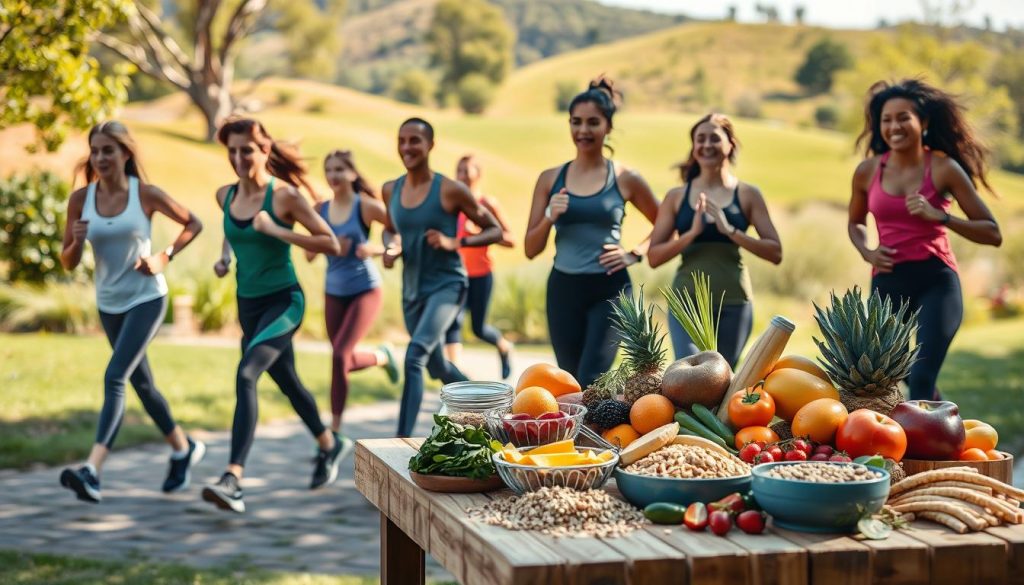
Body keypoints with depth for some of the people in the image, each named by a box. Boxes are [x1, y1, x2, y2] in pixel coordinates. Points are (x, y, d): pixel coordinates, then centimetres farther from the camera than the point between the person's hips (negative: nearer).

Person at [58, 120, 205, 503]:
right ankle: (184, 449, 38)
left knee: (115, 378, -19)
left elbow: (193, 224, 3)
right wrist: (76, 241, -21)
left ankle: (92, 471, -26)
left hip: (146, 299, -5)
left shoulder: (146, 194, -11)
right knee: (141, 384, 17)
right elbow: (68, 263, 1)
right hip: (108, 304, 5)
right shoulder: (81, 199, -4)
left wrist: (165, 257, -10)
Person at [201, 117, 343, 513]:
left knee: (246, 374, -26)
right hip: (248, 303, 7)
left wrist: (276, 231, -22)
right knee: (286, 381, 21)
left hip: (283, 301, -7)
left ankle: (233, 479, -30)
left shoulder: (285, 196, -14)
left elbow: (332, 244, -15)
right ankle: (328, 446, 46)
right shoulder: (226, 196, 3)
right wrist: (225, 256, 5)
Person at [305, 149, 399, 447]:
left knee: (340, 355, -16)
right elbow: (310, 252, 4)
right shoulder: (320, 209, 2)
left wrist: (375, 249, -24)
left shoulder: (366, 206, -10)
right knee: (346, 359, 12)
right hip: (334, 292, 5)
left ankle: (335, 433, -6)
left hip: (365, 290, -5)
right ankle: (382, 357, 48)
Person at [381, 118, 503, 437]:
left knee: (415, 355, -25)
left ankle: (402, 440, -24)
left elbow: (495, 231, -5)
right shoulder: (391, 190, 3)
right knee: (438, 367, 20)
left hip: (446, 285, -6)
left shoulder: (450, 190, -12)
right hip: (412, 289, 6)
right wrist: (390, 247, -2)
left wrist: (455, 243, -20)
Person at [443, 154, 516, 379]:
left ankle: (505, 346, 40)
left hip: (481, 275, -2)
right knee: (453, 322, -15)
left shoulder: (488, 204, -7)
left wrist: (481, 233, -21)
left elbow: (510, 239, -9)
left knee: (479, 328, 8)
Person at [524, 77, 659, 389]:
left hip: (609, 291, -3)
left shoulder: (625, 180, 0)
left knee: (590, 384, -13)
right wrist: (550, 217, -12)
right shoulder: (551, 179, 5)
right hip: (563, 290, 3)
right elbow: (531, 250, 6)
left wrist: (634, 254, -3)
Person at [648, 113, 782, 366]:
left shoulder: (748, 195, 4)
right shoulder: (676, 197, 6)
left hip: (733, 304, 1)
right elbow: (654, 257, 1)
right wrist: (692, 232, -14)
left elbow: (775, 253, -2)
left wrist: (730, 231, -14)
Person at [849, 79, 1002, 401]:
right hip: (887, 284, 4)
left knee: (921, 379, -19)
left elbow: (993, 234, -6)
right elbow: (855, 223, 23)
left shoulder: (944, 168, -6)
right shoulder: (867, 171, 3)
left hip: (936, 282, -4)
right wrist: (866, 253, 2)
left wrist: (940, 217, -19)